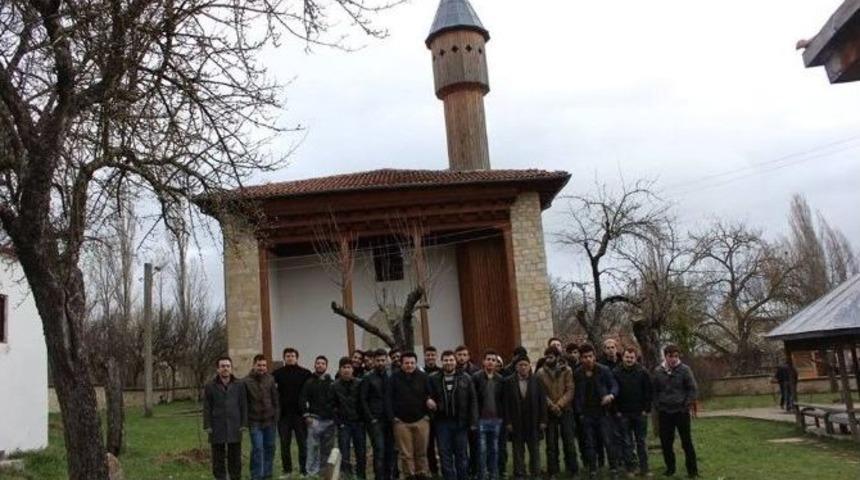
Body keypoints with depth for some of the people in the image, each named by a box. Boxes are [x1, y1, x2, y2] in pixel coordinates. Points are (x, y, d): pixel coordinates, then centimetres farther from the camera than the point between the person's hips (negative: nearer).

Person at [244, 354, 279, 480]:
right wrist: (245, 419, -6)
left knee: (270, 447, 12)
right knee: (257, 448, -6)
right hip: (255, 421, -3)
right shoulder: (247, 381, -6)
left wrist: (276, 416, -3)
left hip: (269, 420, 3)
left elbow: (275, 399, 3)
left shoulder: (270, 379, 1)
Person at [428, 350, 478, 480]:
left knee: (461, 454, 8)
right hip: (442, 422, 1)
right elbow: (429, 398, 12)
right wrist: (430, 402, -11)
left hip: (460, 422, -1)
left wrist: (473, 421, -6)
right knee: (445, 455, 4)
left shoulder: (465, 378, 0)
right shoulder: (434, 379, 2)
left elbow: (473, 401, -1)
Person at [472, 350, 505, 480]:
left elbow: (503, 400, 10)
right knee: (482, 450, -2)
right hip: (481, 419, -3)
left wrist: (504, 417, 4)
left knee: (494, 450, 10)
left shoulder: (500, 379, 6)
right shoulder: (476, 378, -5)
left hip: (497, 419, 3)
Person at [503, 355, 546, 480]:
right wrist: (507, 422, -7)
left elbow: (542, 402, 1)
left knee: (534, 450, 9)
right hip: (516, 424, -1)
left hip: (533, 423, 1)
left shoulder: (536, 381, 1)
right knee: (518, 451, 6)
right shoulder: (509, 382, -1)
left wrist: (542, 421, -4)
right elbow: (506, 403, -2)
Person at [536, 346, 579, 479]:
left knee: (569, 442, 2)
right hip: (549, 412, 0)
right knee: (551, 444, 4)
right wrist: (551, 405, -16)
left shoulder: (566, 371, -1)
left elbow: (570, 391, -6)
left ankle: (573, 470, 14)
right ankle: (552, 472, 12)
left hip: (565, 410, 0)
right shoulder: (541, 373, -2)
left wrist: (559, 405, -16)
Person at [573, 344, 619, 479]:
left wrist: (611, 395, -25)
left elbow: (614, 385, -3)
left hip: (602, 411, -2)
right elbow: (576, 394, 6)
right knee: (589, 444, 7)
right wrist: (579, 412, 1)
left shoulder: (603, 370, -7)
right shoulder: (577, 374, 0)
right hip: (586, 414, 2)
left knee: (608, 442, -3)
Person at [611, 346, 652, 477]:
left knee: (641, 441, 8)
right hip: (623, 414, 0)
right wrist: (616, 410, -4)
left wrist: (647, 409, -5)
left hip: (640, 413, 0)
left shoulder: (642, 372, -1)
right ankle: (630, 468, 12)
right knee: (626, 442, 5)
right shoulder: (616, 373, -2)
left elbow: (648, 392, 0)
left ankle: (644, 469, 14)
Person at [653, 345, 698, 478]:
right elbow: (655, 391, 10)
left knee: (687, 442, 4)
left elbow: (692, 389, -4)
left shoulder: (685, 370, -6)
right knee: (665, 442, 8)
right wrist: (657, 406, 2)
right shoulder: (658, 371, 1)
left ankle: (692, 470, 14)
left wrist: (686, 405, -9)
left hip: (681, 411, -3)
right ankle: (670, 468, 23)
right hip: (664, 413, 3)